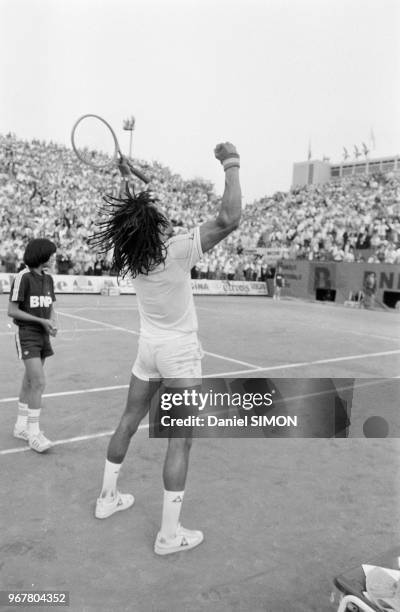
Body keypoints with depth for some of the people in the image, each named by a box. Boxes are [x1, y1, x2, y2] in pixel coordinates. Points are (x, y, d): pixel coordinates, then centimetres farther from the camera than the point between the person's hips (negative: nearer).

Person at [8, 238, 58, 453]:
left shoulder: (48, 279, 7)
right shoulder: (22, 277, -15)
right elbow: (12, 311, -15)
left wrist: (52, 323, -10)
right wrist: (42, 321, -18)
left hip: (42, 335, 7)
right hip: (26, 335, -7)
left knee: (29, 383, 14)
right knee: (39, 383, -14)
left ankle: (21, 427, 27)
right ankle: (34, 434, -6)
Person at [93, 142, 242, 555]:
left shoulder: (129, 254, -7)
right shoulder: (177, 250, -25)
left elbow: (130, 216, 17)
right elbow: (229, 218, -31)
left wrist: (126, 180, 21)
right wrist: (232, 164, -22)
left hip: (147, 347, 7)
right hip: (180, 352, -6)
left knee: (128, 423, 20)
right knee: (180, 441, 1)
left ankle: (107, 497, 37)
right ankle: (169, 534, 8)